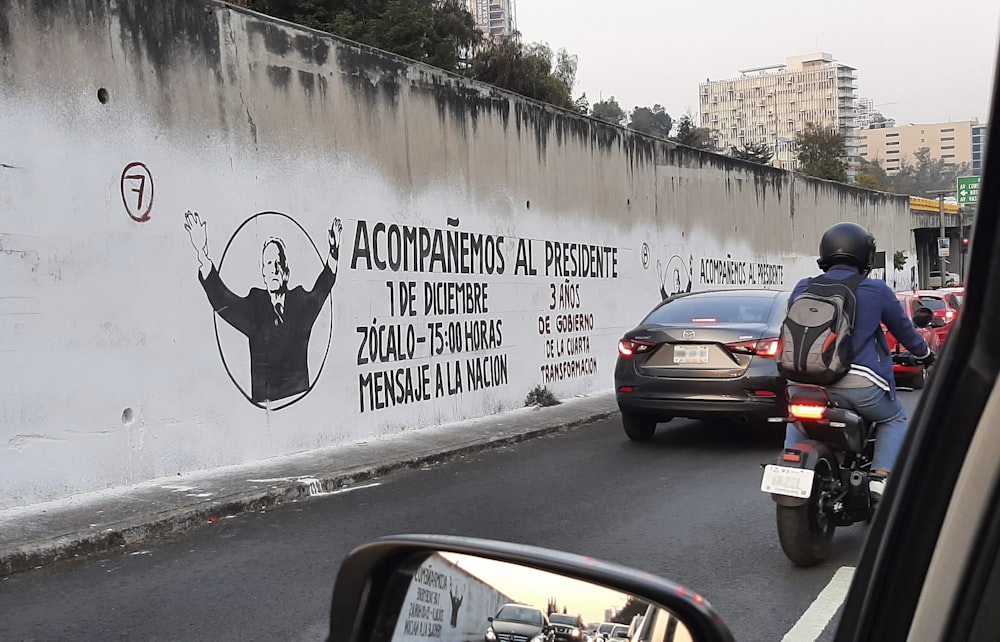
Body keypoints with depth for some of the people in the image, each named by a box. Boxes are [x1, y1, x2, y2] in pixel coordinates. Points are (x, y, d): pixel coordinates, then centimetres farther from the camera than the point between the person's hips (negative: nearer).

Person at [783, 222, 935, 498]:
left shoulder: (803, 288, 7)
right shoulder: (876, 290, 2)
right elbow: (903, 328, 16)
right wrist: (925, 354, 36)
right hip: (859, 384, -2)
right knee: (895, 419, 23)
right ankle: (881, 476, 4)